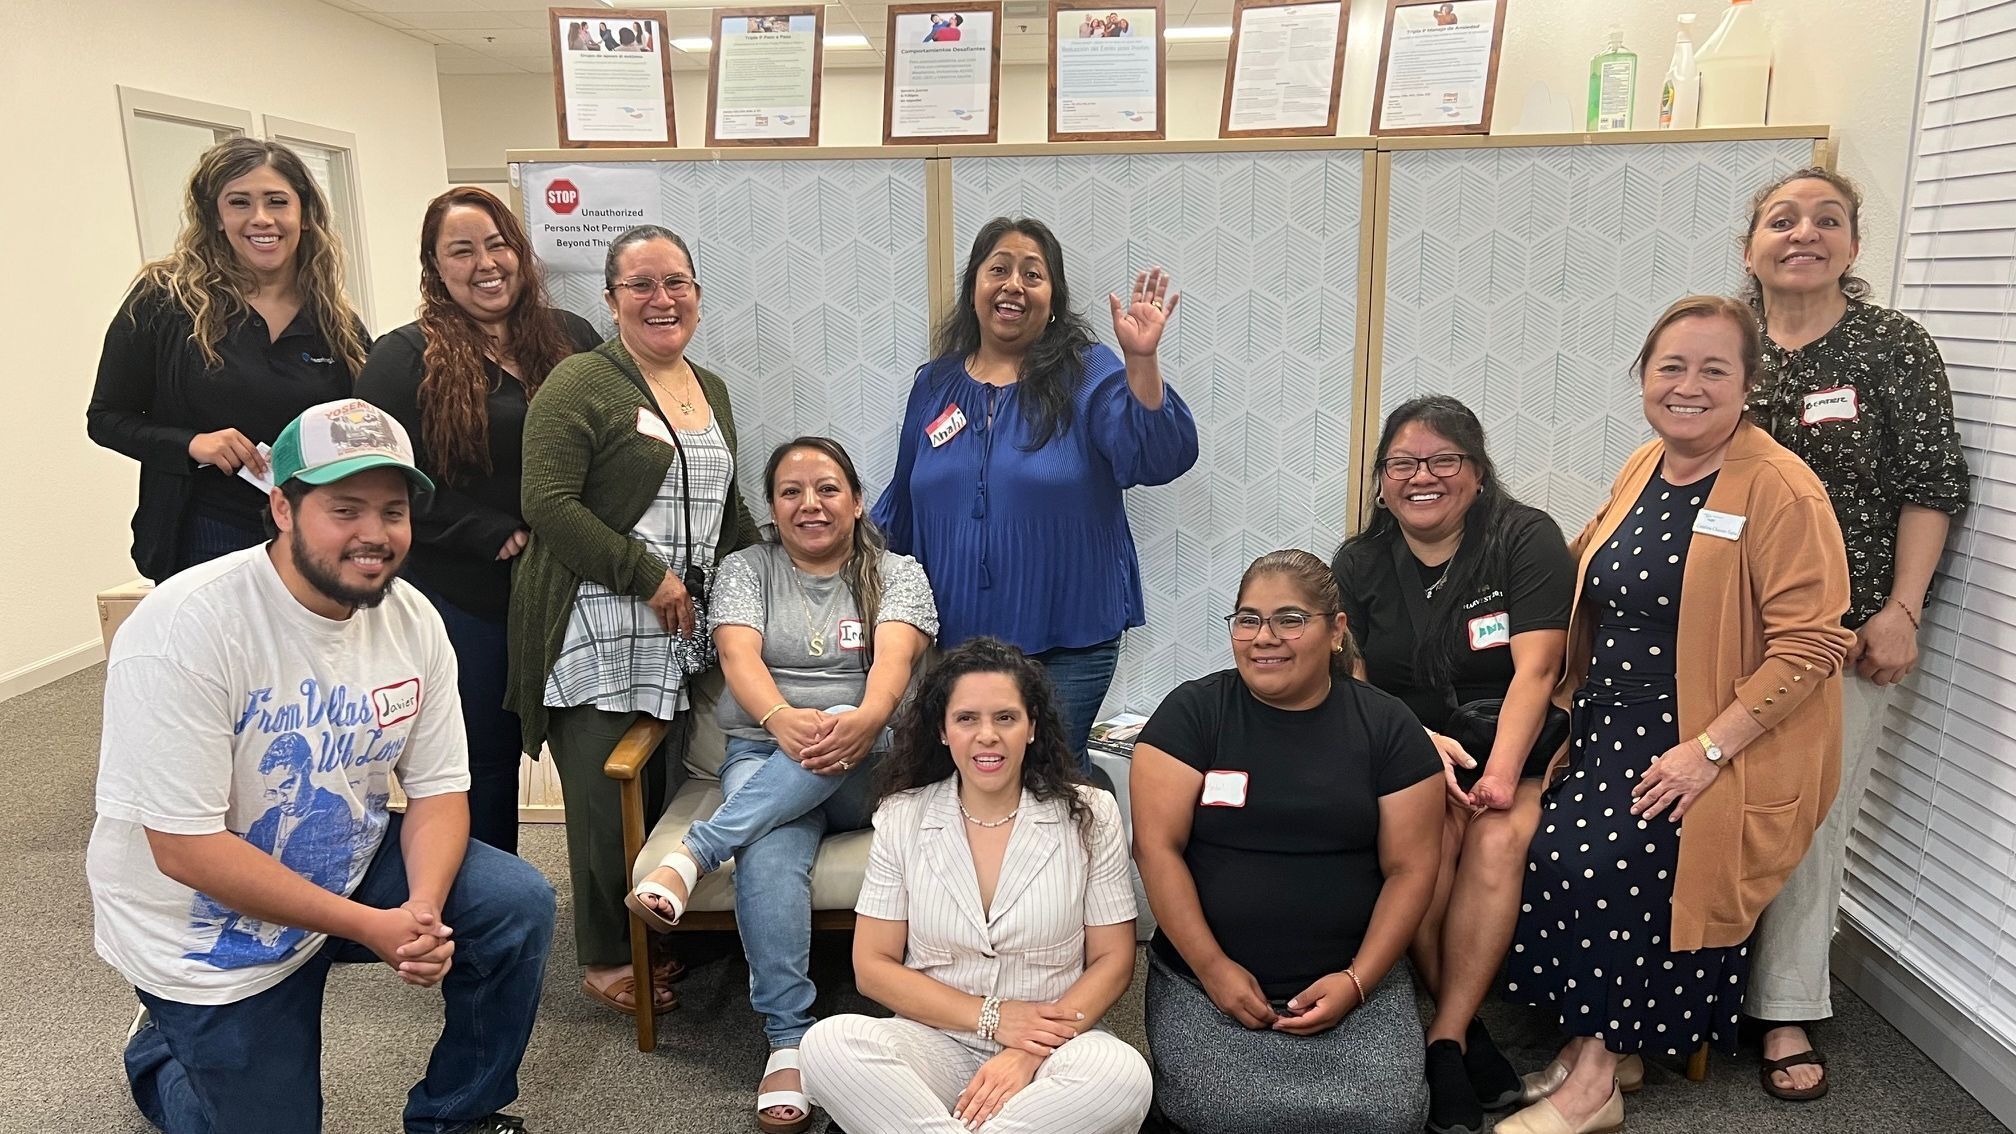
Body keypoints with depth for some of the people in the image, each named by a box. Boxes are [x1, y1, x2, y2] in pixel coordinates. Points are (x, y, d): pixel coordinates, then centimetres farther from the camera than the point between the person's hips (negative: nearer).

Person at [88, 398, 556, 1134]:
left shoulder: (413, 620, -10)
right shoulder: (184, 629, -27)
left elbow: (438, 788, -5)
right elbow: (186, 850, -26)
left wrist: (424, 908, -25)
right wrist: (369, 926, -27)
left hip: (350, 868, 4)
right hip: (211, 927, -4)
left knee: (519, 908, -15)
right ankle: (163, 1054, 38)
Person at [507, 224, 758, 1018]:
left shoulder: (711, 389, 17)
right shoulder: (580, 384, -6)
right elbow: (548, 503, -14)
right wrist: (649, 575, -14)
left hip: (683, 633, 6)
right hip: (599, 635, -6)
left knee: (664, 792, 9)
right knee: (609, 801, -1)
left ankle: (652, 937, 26)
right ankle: (605, 960, 16)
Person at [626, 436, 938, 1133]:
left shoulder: (897, 573, 8)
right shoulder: (745, 570, 11)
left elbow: (893, 660, -11)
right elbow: (739, 658, -8)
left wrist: (863, 722, -36)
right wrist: (781, 719, -32)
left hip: (872, 764, 0)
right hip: (763, 757, 1)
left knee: (839, 739, -38)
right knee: (768, 855, -33)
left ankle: (692, 854, -34)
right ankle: (789, 1043, -30)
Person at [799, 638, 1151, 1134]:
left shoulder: (1088, 815, -1)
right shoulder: (902, 818, 1)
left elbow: (1113, 959, -1)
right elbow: (873, 966, 1)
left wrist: (1030, 1053, -16)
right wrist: (991, 1016, -11)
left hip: (1055, 1041, 0)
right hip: (936, 1040, 0)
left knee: (1123, 1075, -33)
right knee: (828, 1044, -28)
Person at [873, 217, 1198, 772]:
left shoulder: (1089, 376, -3)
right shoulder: (934, 383, 9)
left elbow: (1160, 460, -18)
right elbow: (902, 500, 19)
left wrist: (1141, 360, -29)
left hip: (1066, 643, -3)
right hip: (953, 638, 4)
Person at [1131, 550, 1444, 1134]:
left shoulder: (1387, 727, 3)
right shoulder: (1191, 713, -2)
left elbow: (1409, 868, 2)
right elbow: (1157, 848, -7)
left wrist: (1356, 981, -9)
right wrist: (1213, 969, -13)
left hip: (1353, 979, 2)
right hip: (1205, 978, -1)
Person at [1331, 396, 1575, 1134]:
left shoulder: (1527, 540, -3)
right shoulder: (1357, 565, 6)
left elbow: (1536, 669, -12)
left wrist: (1503, 769, -24)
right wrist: (1420, 741, -18)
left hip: (1515, 751, -1)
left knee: (1499, 840, -30)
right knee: (1433, 836, -29)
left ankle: (1444, 1045, -20)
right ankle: (1470, 1039, -13)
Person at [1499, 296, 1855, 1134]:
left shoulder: (1779, 489, -14)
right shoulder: (1641, 468, 8)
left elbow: (1811, 642, -18)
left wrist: (1708, 750, -22)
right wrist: (1576, 708, 10)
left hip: (1705, 752, -6)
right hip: (1609, 730, 6)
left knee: (1600, 865, -19)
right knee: (1547, 858, -11)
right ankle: (1598, 1049, 7)